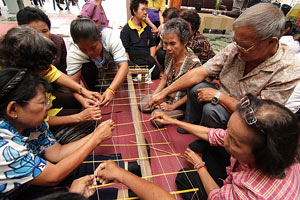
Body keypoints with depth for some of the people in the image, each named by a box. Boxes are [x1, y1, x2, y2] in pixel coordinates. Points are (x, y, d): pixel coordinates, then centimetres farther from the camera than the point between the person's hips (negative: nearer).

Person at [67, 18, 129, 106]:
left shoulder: (111, 37, -38)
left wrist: (110, 90, -55)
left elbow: (123, 66, -43)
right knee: (87, 69, -31)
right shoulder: (73, 53, -33)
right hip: (95, 68, -1)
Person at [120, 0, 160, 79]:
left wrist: (151, 59, 2)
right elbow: (124, 51, -3)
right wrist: (130, 65, -17)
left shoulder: (147, 27, 21)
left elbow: (152, 45, 19)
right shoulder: (126, 29, 3)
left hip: (148, 58, 4)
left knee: (156, 73, -27)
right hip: (134, 60, -4)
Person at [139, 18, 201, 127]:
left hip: (181, 103, -6)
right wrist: (154, 95, -2)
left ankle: (180, 114, 2)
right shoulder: (169, 55, -8)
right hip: (166, 96, 7)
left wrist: (172, 106, -20)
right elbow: (164, 78, 6)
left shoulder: (193, 63, -29)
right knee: (142, 104, 3)